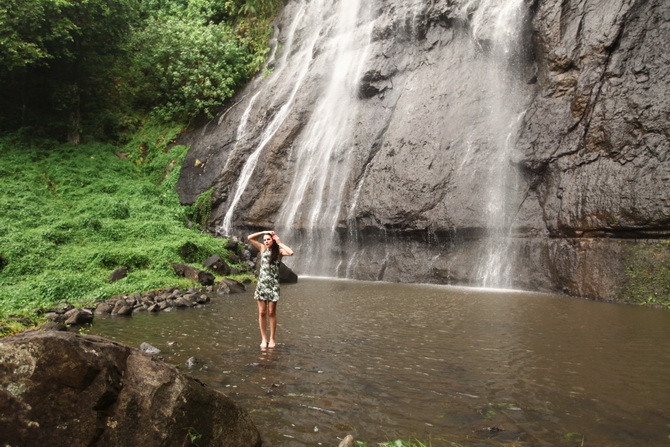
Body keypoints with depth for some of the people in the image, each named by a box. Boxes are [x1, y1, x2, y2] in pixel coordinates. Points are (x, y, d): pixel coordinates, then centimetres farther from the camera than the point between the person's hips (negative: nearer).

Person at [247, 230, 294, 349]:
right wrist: (263, 232, 0)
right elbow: (249, 238, 5)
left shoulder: (279, 251, -2)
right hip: (261, 284, 3)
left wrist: (279, 243, -13)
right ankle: (264, 338, 12)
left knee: (271, 313, 2)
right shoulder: (263, 248, 7)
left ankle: (272, 339, 11)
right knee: (262, 312, 3)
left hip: (273, 284, -3)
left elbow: (291, 253, -22)